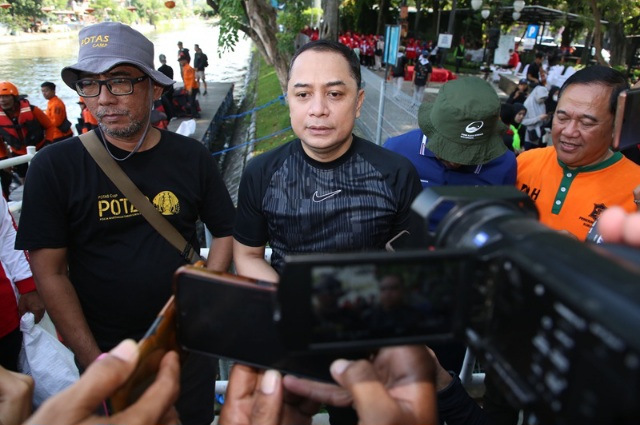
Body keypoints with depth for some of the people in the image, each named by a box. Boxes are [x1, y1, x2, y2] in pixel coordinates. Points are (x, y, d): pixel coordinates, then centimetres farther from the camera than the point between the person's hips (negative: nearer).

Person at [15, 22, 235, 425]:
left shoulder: (191, 157, -6)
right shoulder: (55, 166, -11)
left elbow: (226, 232, 1)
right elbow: (50, 272, -10)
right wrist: (93, 360, -13)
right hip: (103, 348, -1)